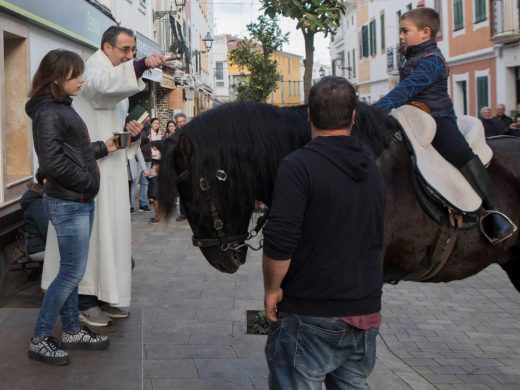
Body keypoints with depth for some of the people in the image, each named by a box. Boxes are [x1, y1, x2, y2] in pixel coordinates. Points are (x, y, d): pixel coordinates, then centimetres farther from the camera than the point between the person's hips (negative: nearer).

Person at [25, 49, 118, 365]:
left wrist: (104, 148, 6)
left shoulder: (63, 107, 12)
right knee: (73, 272, -5)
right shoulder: (48, 113, -16)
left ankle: (72, 331, 25)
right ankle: (40, 340, 4)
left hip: (81, 201, 9)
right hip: (68, 203, -9)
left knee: (71, 271, 15)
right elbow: (53, 161, -22)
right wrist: (89, 182, -14)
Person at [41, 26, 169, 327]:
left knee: (110, 229, 11)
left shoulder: (117, 78, 20)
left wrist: (130, 129, 5)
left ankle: (104, 294, 19)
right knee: (89, 229, -7)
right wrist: (142, 65, -47)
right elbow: (105, 85, -35)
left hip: (110, 166, 9)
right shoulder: (95, 70, -8)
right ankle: (84, 298, -1)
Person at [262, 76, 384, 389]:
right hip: (366, 311, 7)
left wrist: (272, 289, -8)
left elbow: (279, 242, -23)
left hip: (310, 316, -7)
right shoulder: (373, 167, 7)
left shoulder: (299, 166, -17)